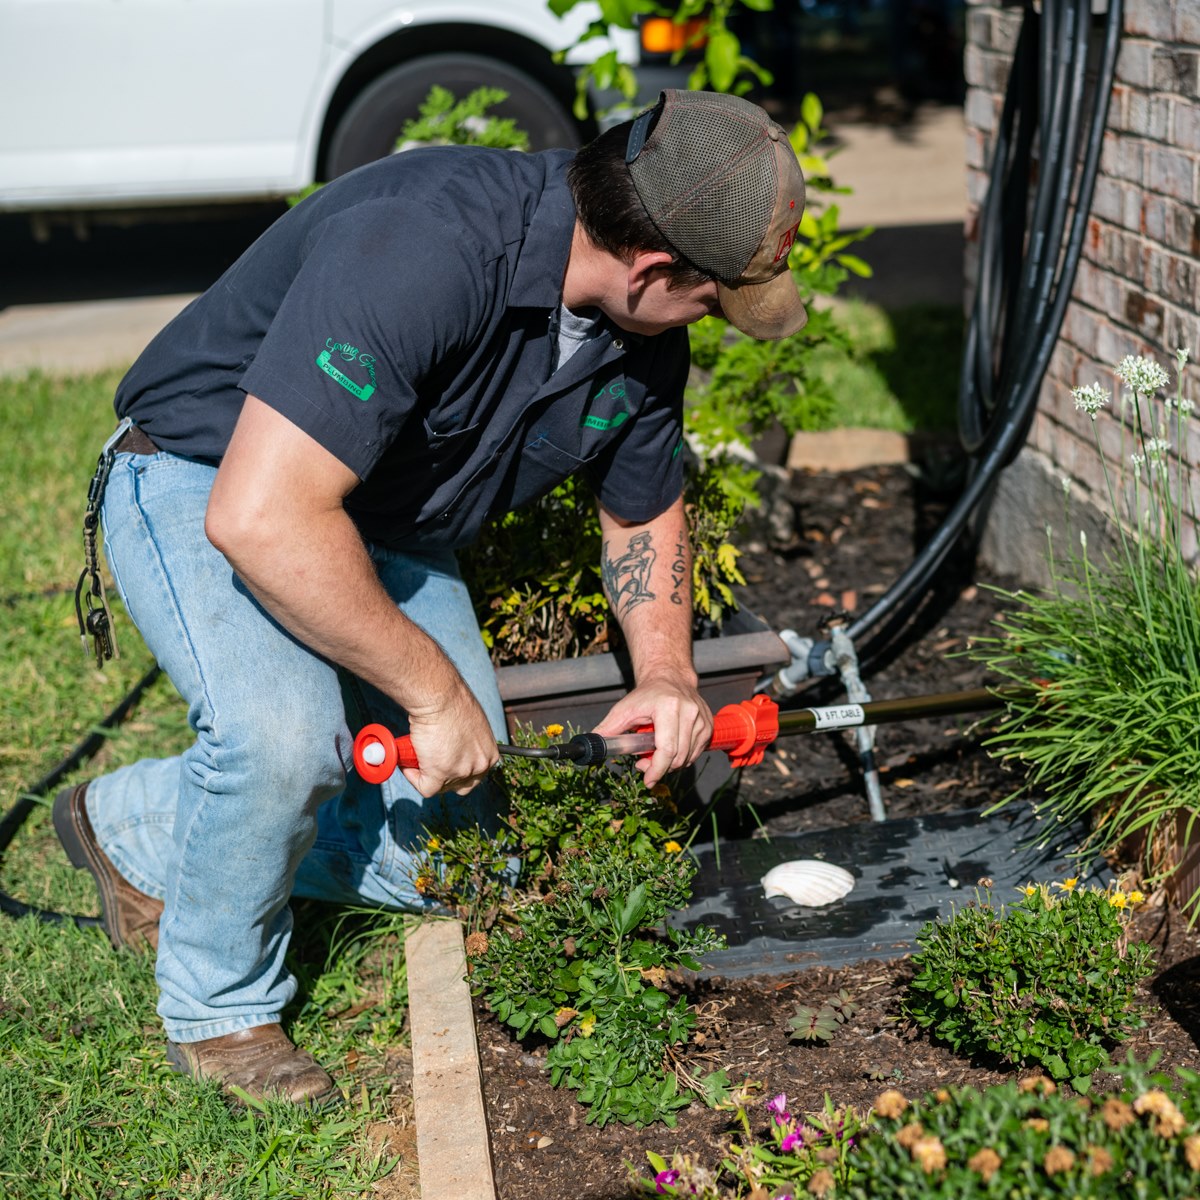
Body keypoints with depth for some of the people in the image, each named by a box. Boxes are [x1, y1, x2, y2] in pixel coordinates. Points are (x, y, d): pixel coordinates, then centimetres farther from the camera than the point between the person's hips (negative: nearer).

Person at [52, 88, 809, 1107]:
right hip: (206, 491, -7)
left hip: (389, 530, 8)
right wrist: (433, 689, -33)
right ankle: (219, 1004, -4)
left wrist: (665, 671, -9)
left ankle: (142, 832, 24)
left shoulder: (644, 338, -10)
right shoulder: (423, 251, -38)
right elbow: (259, 516, -42)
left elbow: (645, 511, 9)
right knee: (289, 735, -36)